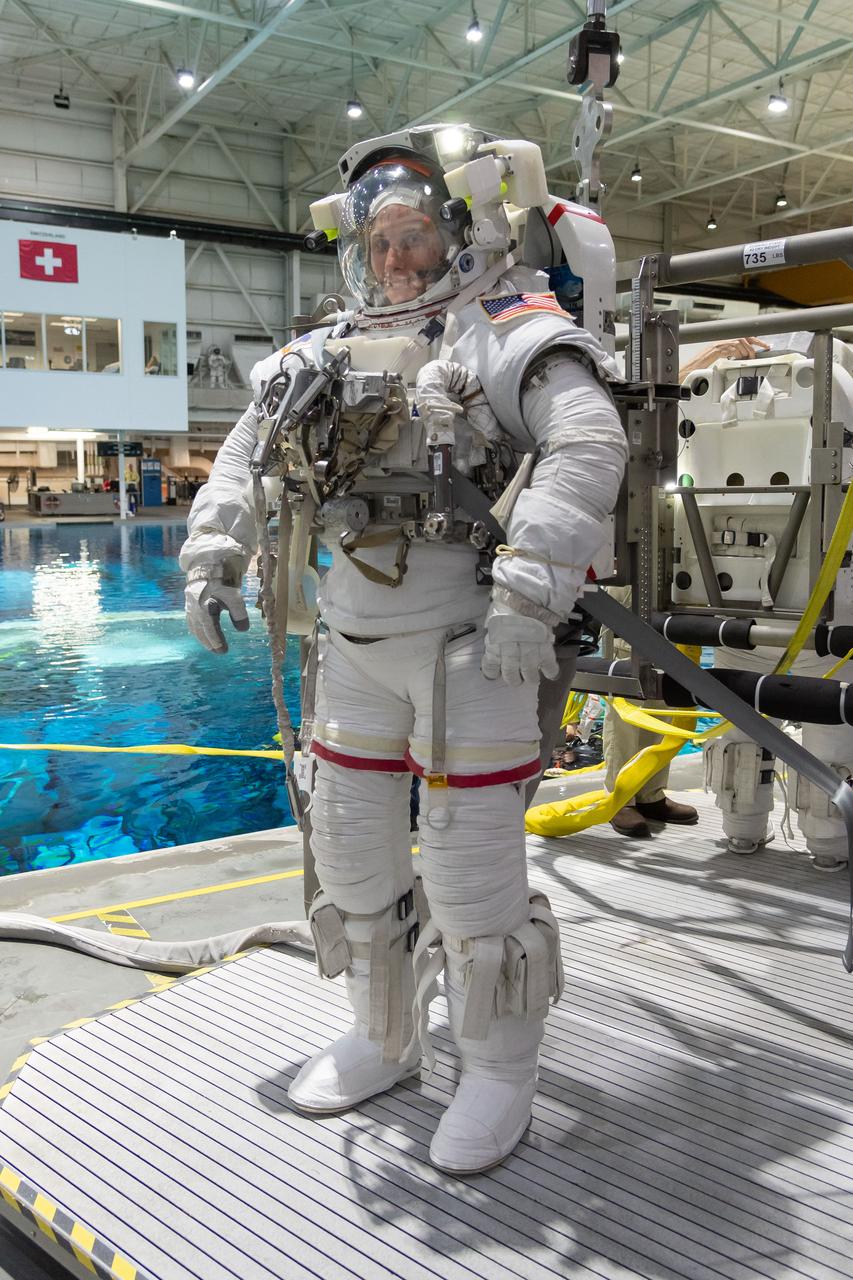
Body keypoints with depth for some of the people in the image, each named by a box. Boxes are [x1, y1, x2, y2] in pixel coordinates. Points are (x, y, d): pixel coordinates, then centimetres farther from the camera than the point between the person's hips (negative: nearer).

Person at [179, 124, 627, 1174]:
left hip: (470, 641, -7)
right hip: (356, 641, 7)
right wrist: (212, 556, 12)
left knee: (470, 864, -4)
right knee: (351, 849, 13)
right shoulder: (330, 350, 16)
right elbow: (248, 454, 24)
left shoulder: (509, 330, -4)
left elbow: (589, 442, -20)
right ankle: (383, 1042, 33)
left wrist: (528, 594, -28)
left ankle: (499, 1075, 17)